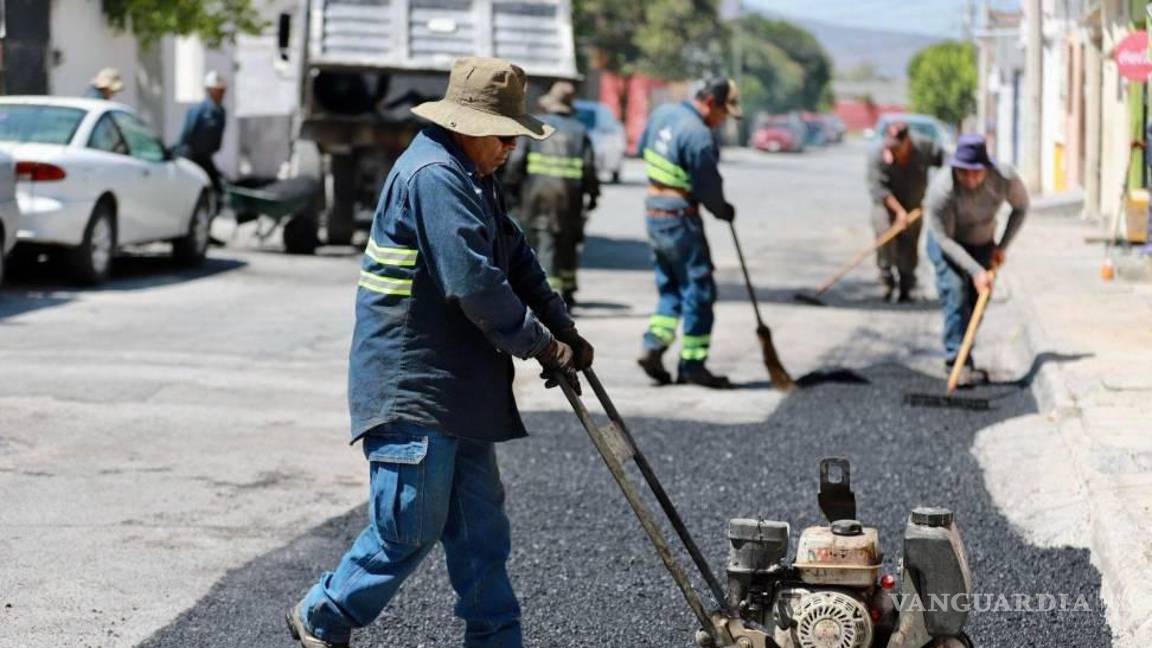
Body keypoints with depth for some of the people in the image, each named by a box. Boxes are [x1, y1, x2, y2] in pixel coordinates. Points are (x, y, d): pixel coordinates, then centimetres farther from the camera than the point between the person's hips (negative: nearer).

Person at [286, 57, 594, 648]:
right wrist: (540, 345, -14)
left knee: (480, 527, 11)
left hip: (458, 388, 10)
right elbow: (474, 283, -23)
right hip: (411, 389, -10)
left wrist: (563, 329, 7)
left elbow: (514, 259, 19)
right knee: (410, 529, -3)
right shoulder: (434, 176, -18)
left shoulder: (472, 178, 16)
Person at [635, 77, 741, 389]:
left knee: (670, 289, 18)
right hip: (680, 221, -8)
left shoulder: (662, 113, 5)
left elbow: (641, 148, 20)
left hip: (653, 213, 8)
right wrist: (724, 211, 5)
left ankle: (653, 345, 5)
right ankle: (692, 363, 3)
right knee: (698, 290, 0)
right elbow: (708, 189, -14)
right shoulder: (699, 136, -21)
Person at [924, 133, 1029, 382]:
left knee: (978, 300, 4)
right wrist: (976, 270, -30)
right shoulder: (941, 190, -36)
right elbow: (944, 238, -27)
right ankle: (957, 360, -17)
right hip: (947, 243, -3)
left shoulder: (1005, 179, -27)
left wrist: (1003, 246, -8)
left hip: (982, 243, 4)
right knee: (956, 294, -19)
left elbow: (1021, 207, -4)